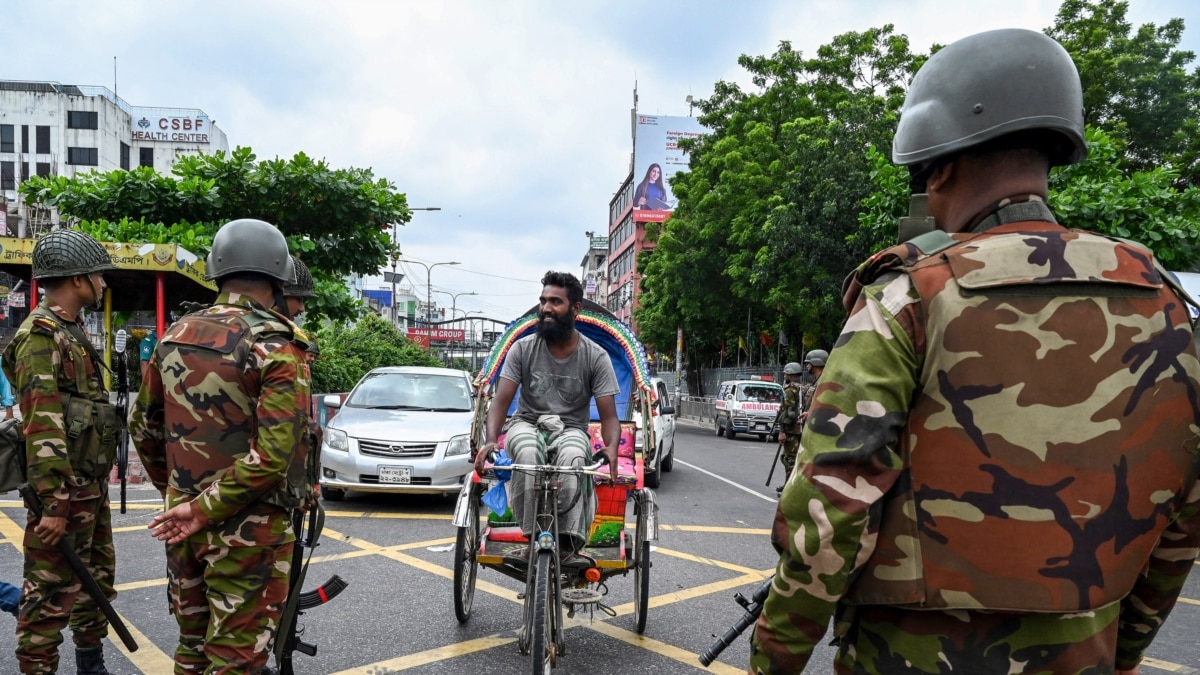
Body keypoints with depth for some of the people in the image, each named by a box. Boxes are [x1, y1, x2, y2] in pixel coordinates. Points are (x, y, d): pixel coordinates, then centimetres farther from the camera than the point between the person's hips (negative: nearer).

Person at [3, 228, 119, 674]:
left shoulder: (73, 332, 14)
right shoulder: (41, 335, -16)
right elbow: (42, 427, -22)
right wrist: (54, 502, -25)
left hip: (92, 486, 10)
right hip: (64, 490, -10)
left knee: (97, 578, 19)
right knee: (51, 594, -2)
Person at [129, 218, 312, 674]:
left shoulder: (174, 337, 4)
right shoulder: (275, 346, -16)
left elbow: (143, 425, 14)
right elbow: (273, 455, -25)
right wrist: (205, 508, -16)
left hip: (182, 521, 6)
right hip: (248, 529, -6)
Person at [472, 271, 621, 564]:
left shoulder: (596, 356, -4)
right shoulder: (523, 348, -2)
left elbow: (608, 415, -7)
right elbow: (501, 401, -6)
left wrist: (611, 448, -30)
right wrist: (491, 440, -26)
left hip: (571, 430, 0)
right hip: (527, 425, 1)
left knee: (573, 457, -37)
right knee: (528, 453, -36)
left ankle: (570, 544, -31)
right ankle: (534, 538, -25)